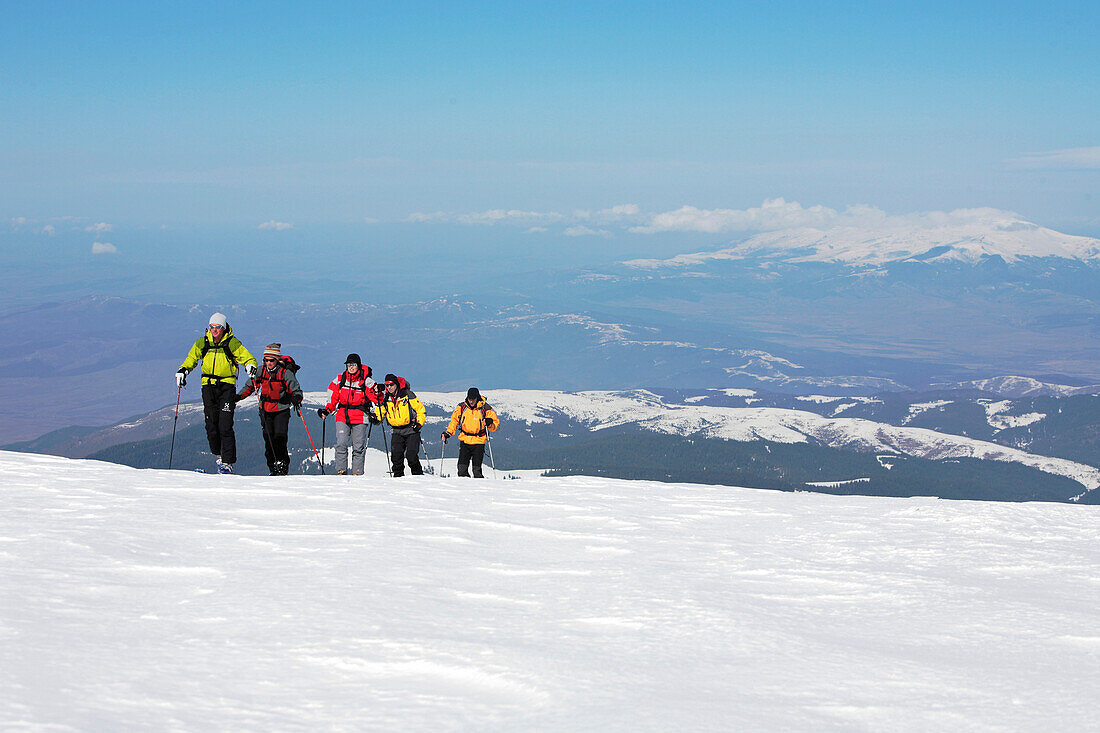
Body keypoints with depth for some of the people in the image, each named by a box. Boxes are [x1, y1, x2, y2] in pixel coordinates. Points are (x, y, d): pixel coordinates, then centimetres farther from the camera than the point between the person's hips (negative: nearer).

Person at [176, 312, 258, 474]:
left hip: (227, 385, -4)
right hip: (208, 386, 4)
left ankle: (227, 462, -11)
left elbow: (248, 358, -4)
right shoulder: (202, 343, 5)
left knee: (225, 426, -12)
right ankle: (218, 455, 23)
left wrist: (250, 366, -26)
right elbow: (191, 358, 20)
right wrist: (183, 370, 2)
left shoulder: (232, 343, -5)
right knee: (211, 425, 2)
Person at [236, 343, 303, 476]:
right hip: (265, 410, 4)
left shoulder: (286, 373, -12)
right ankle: (272, 467, 9)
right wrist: (239, 396, 1)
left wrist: (296, 398, -31)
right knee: (268, 439, 1)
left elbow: (296, 390, -9)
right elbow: (251, 385, 13)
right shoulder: (261, 371, 0)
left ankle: (283, 466, -9)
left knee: (279, 438, -15)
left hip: (281, 411, -4)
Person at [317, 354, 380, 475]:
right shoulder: (340, 380, 7)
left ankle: (357, 473, 6)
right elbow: (333, 398, 14)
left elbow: (376, 400, 1)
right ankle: (341, 471, -5)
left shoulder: (365, 381, -2)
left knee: (358, 447, 0)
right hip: (342, 416, 2)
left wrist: (377, 392, -19)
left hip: (360, 418, -2)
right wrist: (327, 410, 4)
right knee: (341, 444, -10)